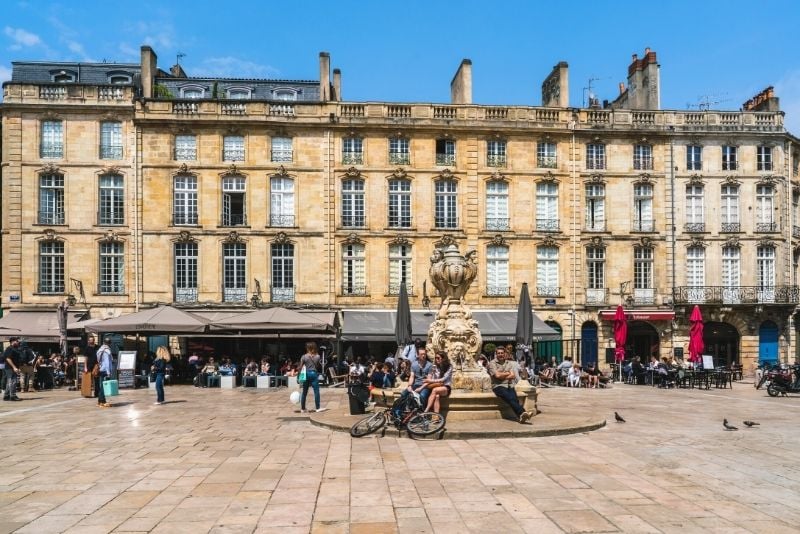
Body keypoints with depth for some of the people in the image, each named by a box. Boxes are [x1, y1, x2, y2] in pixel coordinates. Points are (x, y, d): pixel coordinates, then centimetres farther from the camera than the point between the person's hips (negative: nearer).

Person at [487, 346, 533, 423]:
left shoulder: (509, 363, 20)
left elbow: (513, 376, 7)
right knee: (510, 398, -31)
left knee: (514, 398, -28)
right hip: (498, 386, -4)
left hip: (509, 386, 4)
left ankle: (520, 417, -46)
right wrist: (508, 373, 5)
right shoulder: (492, 363, 6)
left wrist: (502, 376, -4)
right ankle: (522, 413, -46)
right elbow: (497, 375, -8)